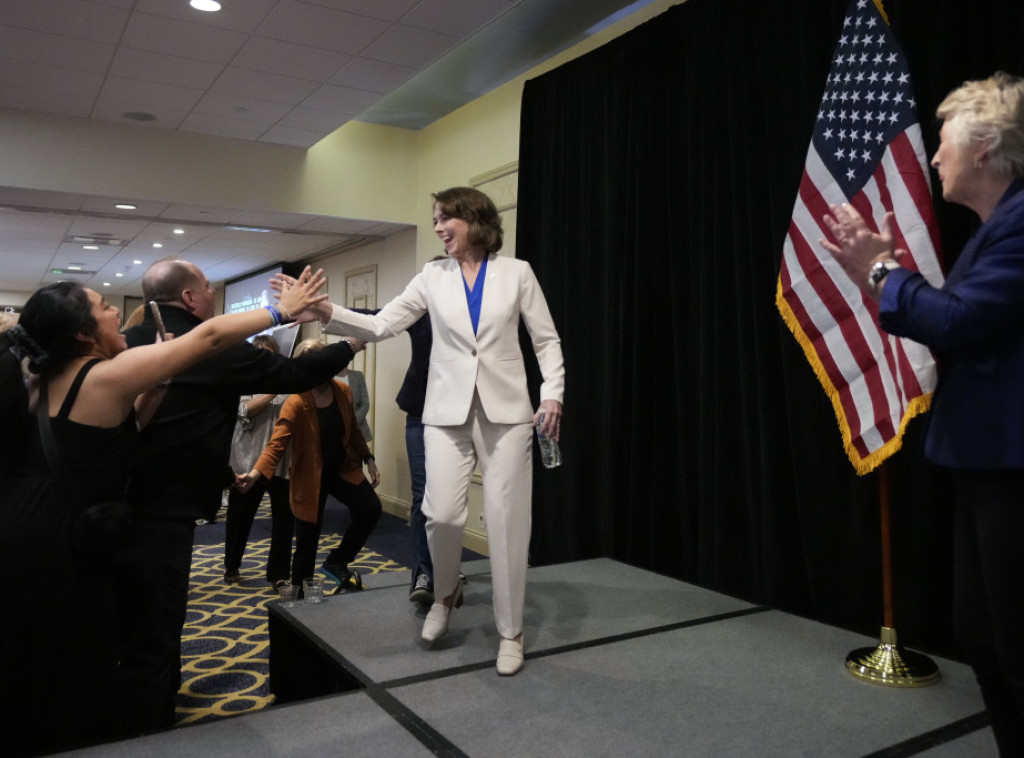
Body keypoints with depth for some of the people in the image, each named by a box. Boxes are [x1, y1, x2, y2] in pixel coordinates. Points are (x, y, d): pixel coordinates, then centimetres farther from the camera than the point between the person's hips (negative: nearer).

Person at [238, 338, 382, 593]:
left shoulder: (343, 392, -3)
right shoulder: (295, 404, -20)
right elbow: (277, 443, -27)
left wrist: (368, 459, 8)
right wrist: (256, 473, -43)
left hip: (344, 468, 5)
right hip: (309, 477, -4)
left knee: (371, 509, -16)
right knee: (307, 544, 2)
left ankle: (337, 562, 6)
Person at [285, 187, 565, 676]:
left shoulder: (516, 272, 4)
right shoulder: (433, 277, 9)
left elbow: (547, 340, 5)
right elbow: (382, 325, 1)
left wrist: (552, 393, -8)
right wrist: (326, 313, -13)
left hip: (505, 410, -1)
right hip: (447, 411, 1)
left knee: (506, 520, -1)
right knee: (441, 512, -11)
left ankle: (510, 632, 16)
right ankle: (445, 593, 22)